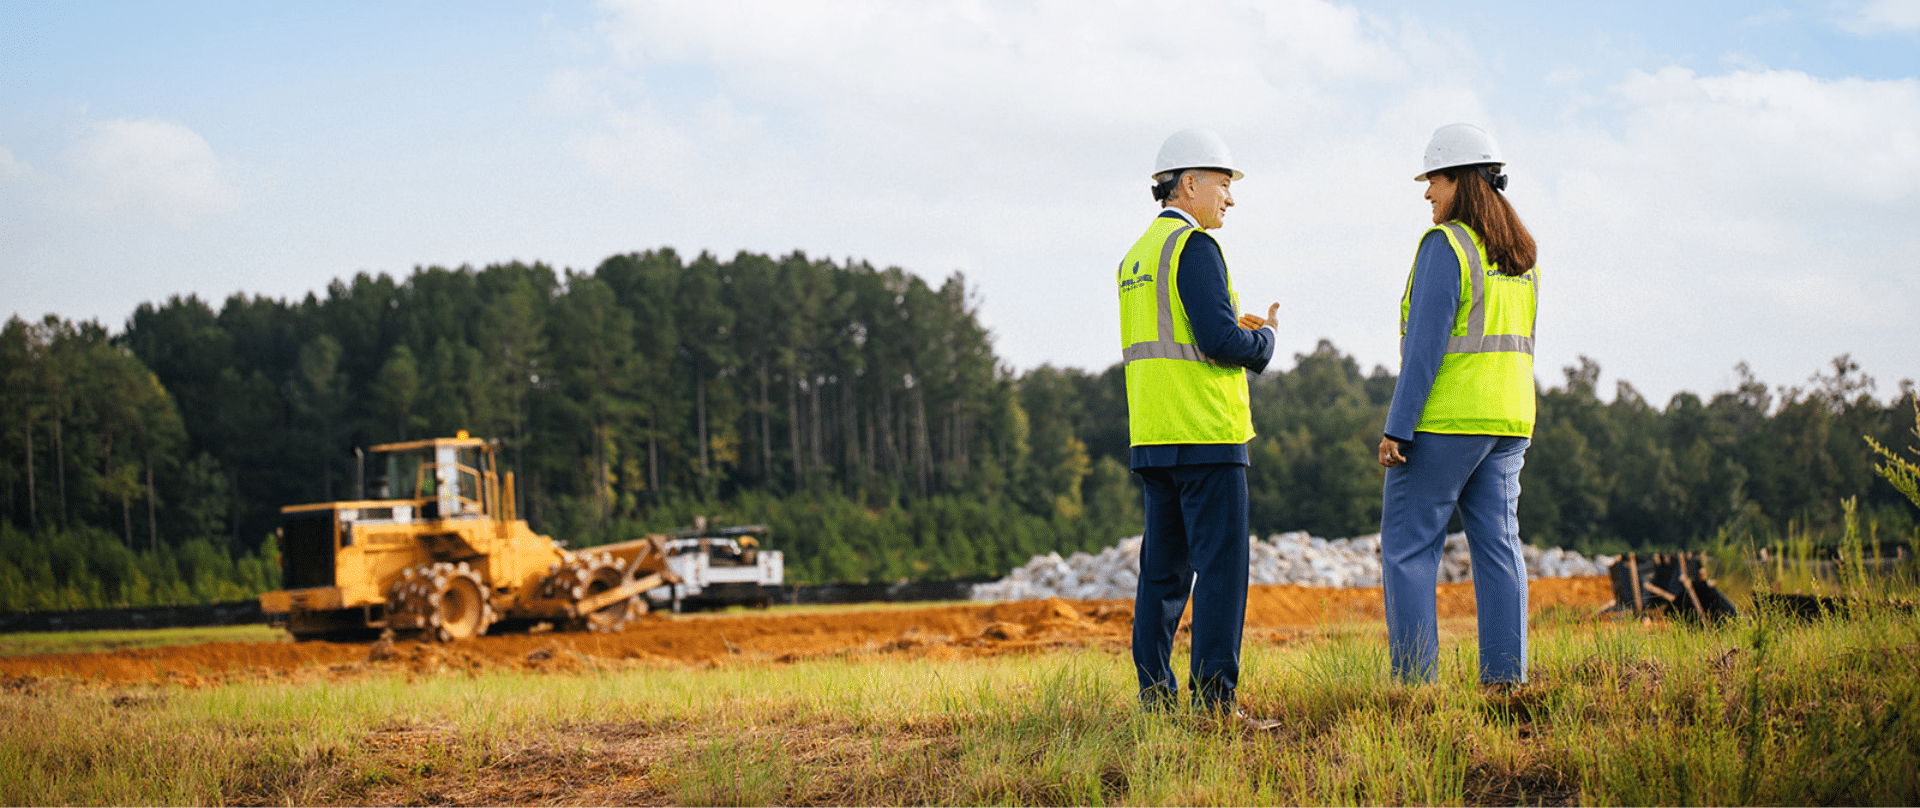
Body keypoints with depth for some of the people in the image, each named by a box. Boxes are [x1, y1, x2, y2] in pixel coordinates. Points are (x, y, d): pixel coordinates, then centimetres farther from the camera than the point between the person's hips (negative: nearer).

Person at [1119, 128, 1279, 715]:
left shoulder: (1136, 256, 19)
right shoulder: (1194, 246, -10)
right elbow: (1220, 341, -18)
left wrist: (1231, 330, 17)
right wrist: (1262, 339, 1)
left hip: (1152, 435, 9)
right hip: (1205, 433, -9)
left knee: (1166, 567, 10)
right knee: (1221, 565, -7)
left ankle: (1155, 693, 9)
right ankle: (1214, 698, -10)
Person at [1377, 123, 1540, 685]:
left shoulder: (1445, 245, -13)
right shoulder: (1520, 252, 13)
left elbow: (1426, 343, -18)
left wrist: (1397, 427, -17)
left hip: (1444, 420, -8)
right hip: (1507, 420, 8)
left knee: (1407, 545, -2)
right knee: (1497, 545, 6)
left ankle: (1413, 680, -7)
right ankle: (1505, 680, 2)